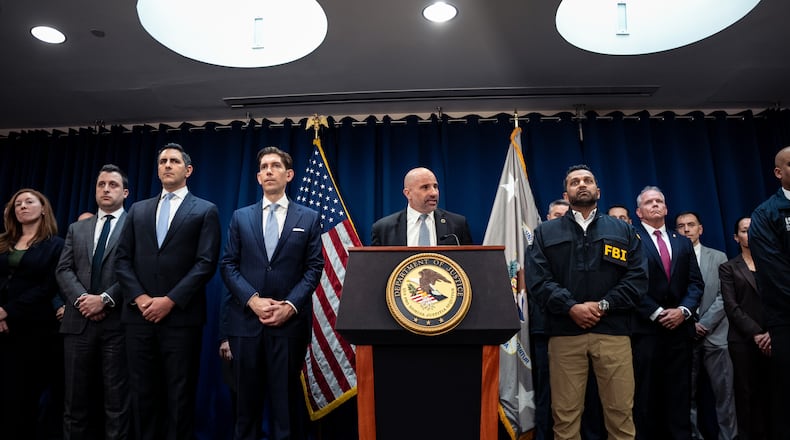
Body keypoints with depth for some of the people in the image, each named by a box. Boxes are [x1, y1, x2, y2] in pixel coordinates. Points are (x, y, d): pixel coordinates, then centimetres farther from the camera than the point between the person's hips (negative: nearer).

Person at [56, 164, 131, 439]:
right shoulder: (77, 229, 18)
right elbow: (63, 270, 8)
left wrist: (105, 299, -15)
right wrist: (81, 298, -9)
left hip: (117, 323, -4)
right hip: (79, 322, 4)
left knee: (117, 402, 3)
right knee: (76, 401, 11)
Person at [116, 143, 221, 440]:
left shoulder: (205, 211, 3)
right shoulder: (138, 210, 16)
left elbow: (206, 263, -7)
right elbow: (123, 258, 9)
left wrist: (170, 300, -13)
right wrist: (139, 297, -6)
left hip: (181, 316, -4)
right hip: (139, 315, 4)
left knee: (179, 394, 4)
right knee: (143, 392, 11)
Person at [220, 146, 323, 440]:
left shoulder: (309, 218, 5)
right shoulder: (241, 217, 11)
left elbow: (314, 268, 0)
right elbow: (228, 265, 4)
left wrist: (290, 305, -13)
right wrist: (253, 300, -11)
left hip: (290, 321, -1)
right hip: (246, 319, 2)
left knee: (287, 397, 7)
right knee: (248, 396, 12)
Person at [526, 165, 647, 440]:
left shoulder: (623, 231, 15)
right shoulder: (546, 233, 11)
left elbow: (637, 277, 4)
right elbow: (537, 279, 0)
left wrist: (603, 305, -9)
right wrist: (571, 308, -13)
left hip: (613, 332, 1)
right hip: (565, 332, -1)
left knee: (620, 411, 4)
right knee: (565, 414, 4)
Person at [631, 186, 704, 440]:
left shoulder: (683, 243, 17)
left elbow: (695, 283, 10)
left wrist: (683, 310, -7)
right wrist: (656, 313, -12)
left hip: (679, 327, 5)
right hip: (645, 327, -4)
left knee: (679, 393, 8)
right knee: (645, 393, 2)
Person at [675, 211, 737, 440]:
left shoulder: (718, 257, 8)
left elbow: (724, 297, 0)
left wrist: (705, 324, -9)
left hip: (715, 334, 0)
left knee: (724, 392, 1)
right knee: (688, 394, 5)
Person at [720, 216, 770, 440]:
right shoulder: (728, 268, 7)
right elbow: (731, 306, -2)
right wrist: (756, 334, -11)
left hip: (774, 338, 2)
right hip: (743, 340, -2)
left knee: (772, 393, 1)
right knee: (747, 394, 1)